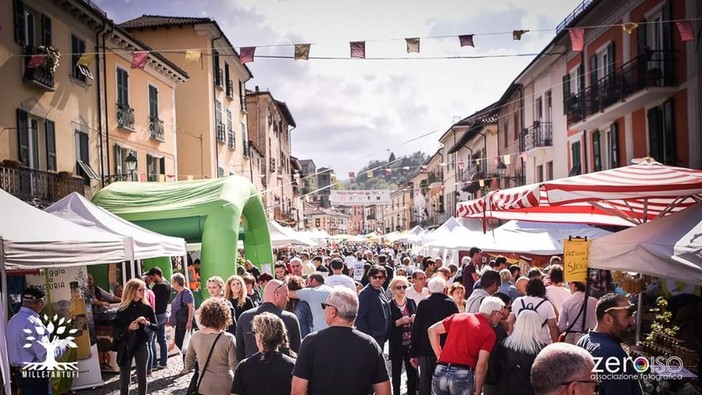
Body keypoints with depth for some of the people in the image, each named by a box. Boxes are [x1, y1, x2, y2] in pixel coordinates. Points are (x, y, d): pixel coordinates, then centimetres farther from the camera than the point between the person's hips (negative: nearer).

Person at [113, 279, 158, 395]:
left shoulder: (147, 307, -1)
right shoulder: (122, 309, -4)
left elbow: (156, 327, 1)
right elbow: (116, 328, -4)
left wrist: (147, 323, -18)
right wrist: (128, 327, -20)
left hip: (141, 344, 1)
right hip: (126, 346, -1)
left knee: (142, 377, 4)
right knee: (124, 378, 3)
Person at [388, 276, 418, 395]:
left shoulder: (411, 302, 7)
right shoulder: (389, 305, -5)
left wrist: (415, 320, -8)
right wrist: (399, 322, -19)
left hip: (411, 343, 3)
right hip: (396, 344, -3)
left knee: (412, 372, 4)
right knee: (396, 372, 7)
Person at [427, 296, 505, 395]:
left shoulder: (458, 316, 12)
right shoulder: (489, 333, -2)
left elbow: (432, 330, 14)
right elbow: (481, 364, -9)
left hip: (441, 371, 4)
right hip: (463, 375, -4)